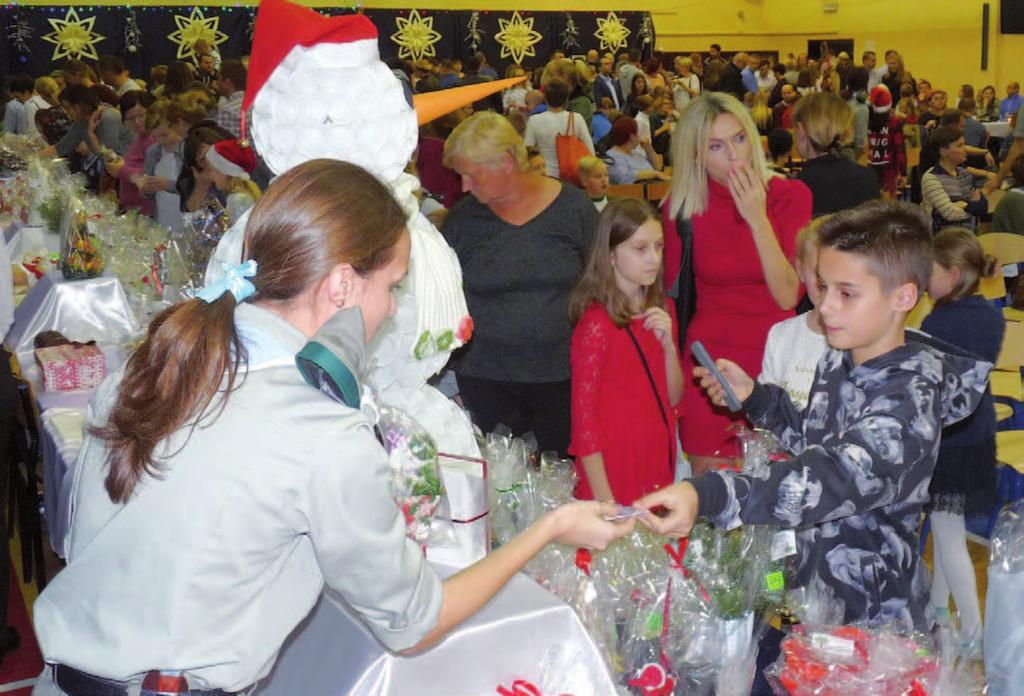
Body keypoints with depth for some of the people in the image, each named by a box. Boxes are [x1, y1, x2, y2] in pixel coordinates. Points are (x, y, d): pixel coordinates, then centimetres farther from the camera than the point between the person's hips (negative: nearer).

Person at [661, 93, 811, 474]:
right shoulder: (682, 207, -3)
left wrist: (757, 219, -21)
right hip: (709, 360, 1)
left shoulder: (790, 195, -5)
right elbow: (666, 286, 7)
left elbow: (788, 296, -14)